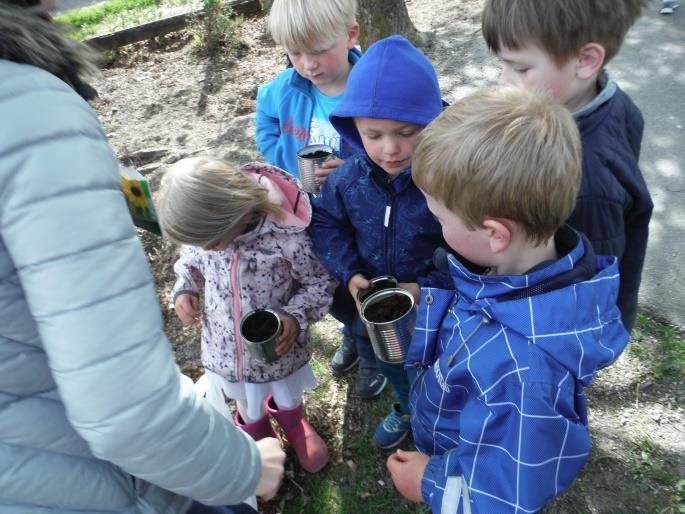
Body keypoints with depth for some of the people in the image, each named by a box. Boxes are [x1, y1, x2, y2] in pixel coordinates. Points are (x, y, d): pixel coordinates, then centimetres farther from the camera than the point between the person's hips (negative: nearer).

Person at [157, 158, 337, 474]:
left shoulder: (287, 237, -33)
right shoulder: (202, 229, -19)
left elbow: (320, 282, -16)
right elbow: (190, 263, 4)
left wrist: (296, 317, -30)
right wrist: (184, 290, -15)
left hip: (278, 346, -2)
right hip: (227, 348, 3)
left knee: (289, 398, 30)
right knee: (248, 407, 30)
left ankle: (293, 424, 66)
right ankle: (257, 435, 65)